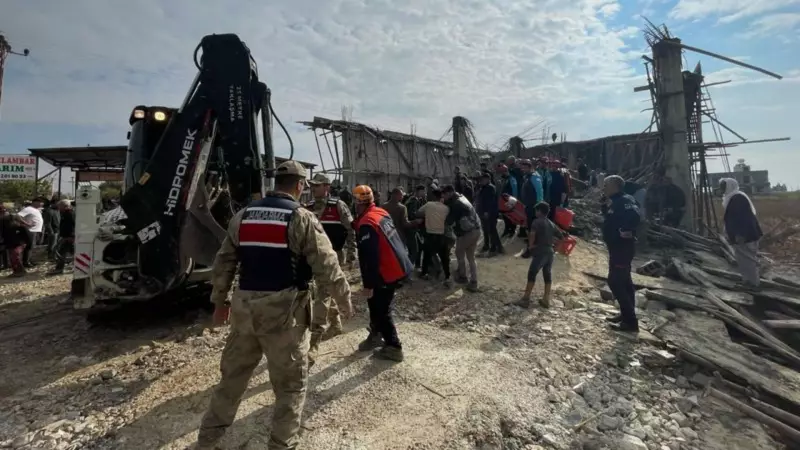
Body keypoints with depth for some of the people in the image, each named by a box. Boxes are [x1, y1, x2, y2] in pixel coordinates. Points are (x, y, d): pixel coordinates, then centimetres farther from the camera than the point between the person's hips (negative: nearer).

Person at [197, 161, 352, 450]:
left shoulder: (243, 216, 7)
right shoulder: (302, 219, -9)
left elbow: (223, 263, 12)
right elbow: (327, 268, -12)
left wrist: (219, 301, 23)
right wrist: (345, 302, 2)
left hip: (245, 308, 6)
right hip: (284, 312, -5)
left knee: (232, 376, 23)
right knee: (291, 384, 12)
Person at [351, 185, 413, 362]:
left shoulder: (367, 224, -22)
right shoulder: (381, 213, 5)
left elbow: (369, 257, -24)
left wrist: (368, 284, -18)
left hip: (389, 273, -9)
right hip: (400, 267, 9)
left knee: (381, 310, 5)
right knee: (376, 303, 22)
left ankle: (394, 347, 16)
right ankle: (376, 335, 37)